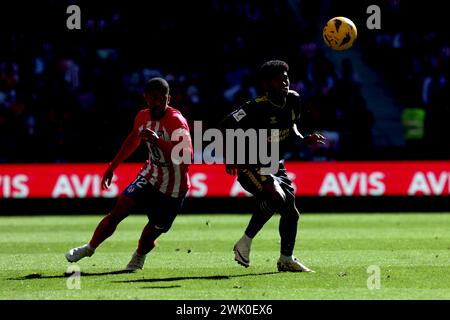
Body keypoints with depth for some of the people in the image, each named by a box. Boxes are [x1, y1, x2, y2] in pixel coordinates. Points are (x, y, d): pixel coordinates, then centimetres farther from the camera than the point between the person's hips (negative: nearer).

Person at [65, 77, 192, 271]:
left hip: (173, 190, -5)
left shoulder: (176, 122, -23)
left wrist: (157, 141, -48)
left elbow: (187, 155, -37)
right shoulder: (143, 117, -1)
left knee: (151, 234, 2)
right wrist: (112, 167, 27)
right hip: (150, 176, 5)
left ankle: (139, 257, 34)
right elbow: (133, 140, 21)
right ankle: (89, 248, 8)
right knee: (118, 212, -8)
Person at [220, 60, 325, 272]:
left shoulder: (293, 101, 0)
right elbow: (226, 127, -22)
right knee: (276, 197, -27)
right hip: (250, 166, -8)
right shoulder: (258, 108, -24)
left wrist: (303, 139, 2)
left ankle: (286, 259, 22)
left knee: (290, 211, 7)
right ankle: (245, 243, -13)